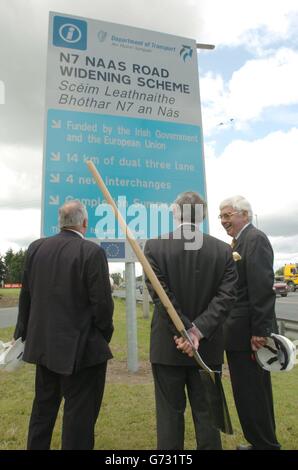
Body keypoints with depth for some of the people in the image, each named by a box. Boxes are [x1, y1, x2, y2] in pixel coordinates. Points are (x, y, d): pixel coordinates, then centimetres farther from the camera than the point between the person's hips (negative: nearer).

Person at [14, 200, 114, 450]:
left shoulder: (36, 248, 0)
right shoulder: (92, 251, -18)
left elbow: (26, 295, 7)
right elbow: (103, 302, -17)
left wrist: (23, 331, 18)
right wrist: (105, 335, 0)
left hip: (43, 344, 7)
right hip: (81, 347, -6)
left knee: (43, 408, 24)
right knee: (80, 413, 9)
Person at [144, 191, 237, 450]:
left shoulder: (154, 246, -8)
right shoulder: (224, 249, -2)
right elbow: (226, 296, -10)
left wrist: (186, 329, -12)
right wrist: (198, 331, -14)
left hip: (168, 344, -1)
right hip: (209, 347, 2)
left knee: (170, 412, 12)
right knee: (206, 411, 16)